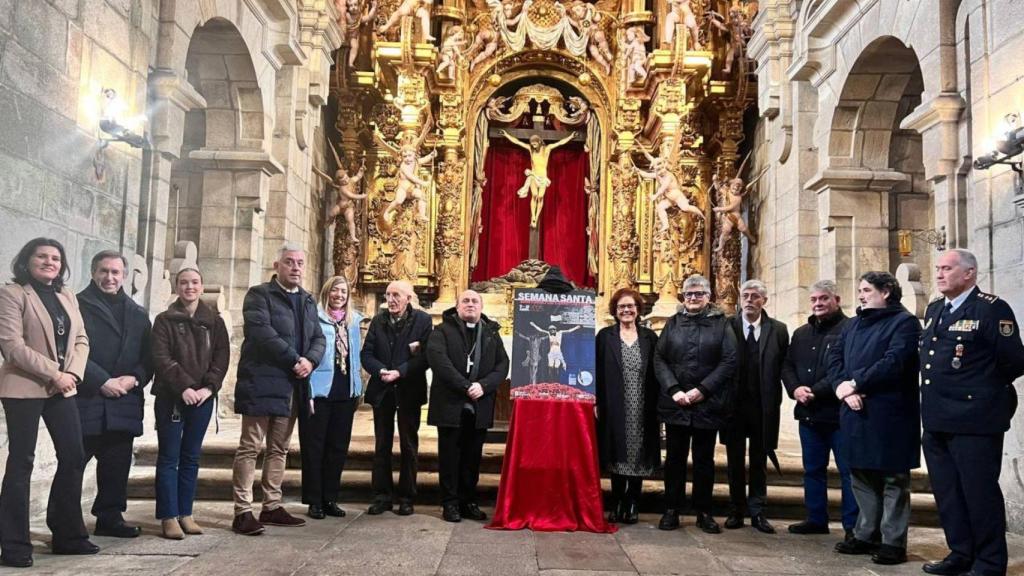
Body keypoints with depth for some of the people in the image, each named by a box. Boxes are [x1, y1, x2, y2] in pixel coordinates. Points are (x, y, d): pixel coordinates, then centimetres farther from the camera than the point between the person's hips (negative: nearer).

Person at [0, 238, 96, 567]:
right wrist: (54, 373, -17)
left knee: (74, 458, 5)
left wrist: (72, 373, -7)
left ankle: (67, 534, 17)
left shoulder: (67, 296, 14)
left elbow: (81, 340, 11)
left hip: (63, 389, 6)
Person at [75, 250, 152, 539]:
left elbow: (148, 356, 12)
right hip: (85, 400, -4)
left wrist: (134, 378, -7)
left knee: (117, 464, 9)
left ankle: (110, 517, 19)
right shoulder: (78, 305, 1)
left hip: (124, 402, 5)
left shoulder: (138, 314, 16)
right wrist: (102, 381, -14)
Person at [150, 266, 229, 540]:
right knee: (169, 457, -1)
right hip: (170, 397, -2)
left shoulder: (214, 321, 9)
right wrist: (184, 387, -18)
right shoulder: (165, 320, 2)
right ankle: (169, 517, 1)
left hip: (202, 398, 3)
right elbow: (161, 358, -8)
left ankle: (185, 514, 14)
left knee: (191, 457, 7)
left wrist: (208, 387, -12)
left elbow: (222, 357, 2)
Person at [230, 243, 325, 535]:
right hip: (261, 382, -7)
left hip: (292, 385, 7)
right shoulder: (259, 295, -3)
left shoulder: (308, 301, 18)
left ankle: (272, 507, 18)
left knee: (279, 449, 11)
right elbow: (262, 333, -17)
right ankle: (243, 511, -3)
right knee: (250, 447, -5)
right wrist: (295, 360, -17)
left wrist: (310, 360, -10)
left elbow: (318, 337, 12)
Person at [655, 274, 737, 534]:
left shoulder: (721, 324, 4)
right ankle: (671, 510, 15)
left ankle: (704, 512, 16)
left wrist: (702, 390, -13)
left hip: (707, 404, -1)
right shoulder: (673, 323, 10)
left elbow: (729, 361, -5)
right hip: (675, 403, 1)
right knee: (675, 457, 7)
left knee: (704, 459, 7)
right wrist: (674, 390, -11)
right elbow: (659, 359, 3)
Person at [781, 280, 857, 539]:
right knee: (813, 469, 15)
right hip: (808, 413, 7)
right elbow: (787, 366, 14)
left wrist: (816, 391, -19)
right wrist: (795, 389, -6)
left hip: (839, 413, -7)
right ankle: (816, 519, 25)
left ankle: (853, 525, 7)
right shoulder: (801, 333, 17)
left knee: (848, 471, 0)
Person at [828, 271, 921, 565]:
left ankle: (894, 542, 8)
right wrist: (842, 387, -11)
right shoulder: (853, 324, 17)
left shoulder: (904, 322, -6)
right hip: (855, 412, 7)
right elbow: (834, 356, 8)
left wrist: (855, 383, -16)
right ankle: (865, 535, 24)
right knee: (861, 476, 14)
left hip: (889, 413, -7)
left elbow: (894, 362, -18)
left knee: (892, 479, 1)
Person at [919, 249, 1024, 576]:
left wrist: (983, 388, 0)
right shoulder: (933, 311, 14)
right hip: (936, 421, 8)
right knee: (947, 493, 14)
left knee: (980, 493, 0)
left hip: (973, 421, -8)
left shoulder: (992, 309, -9)